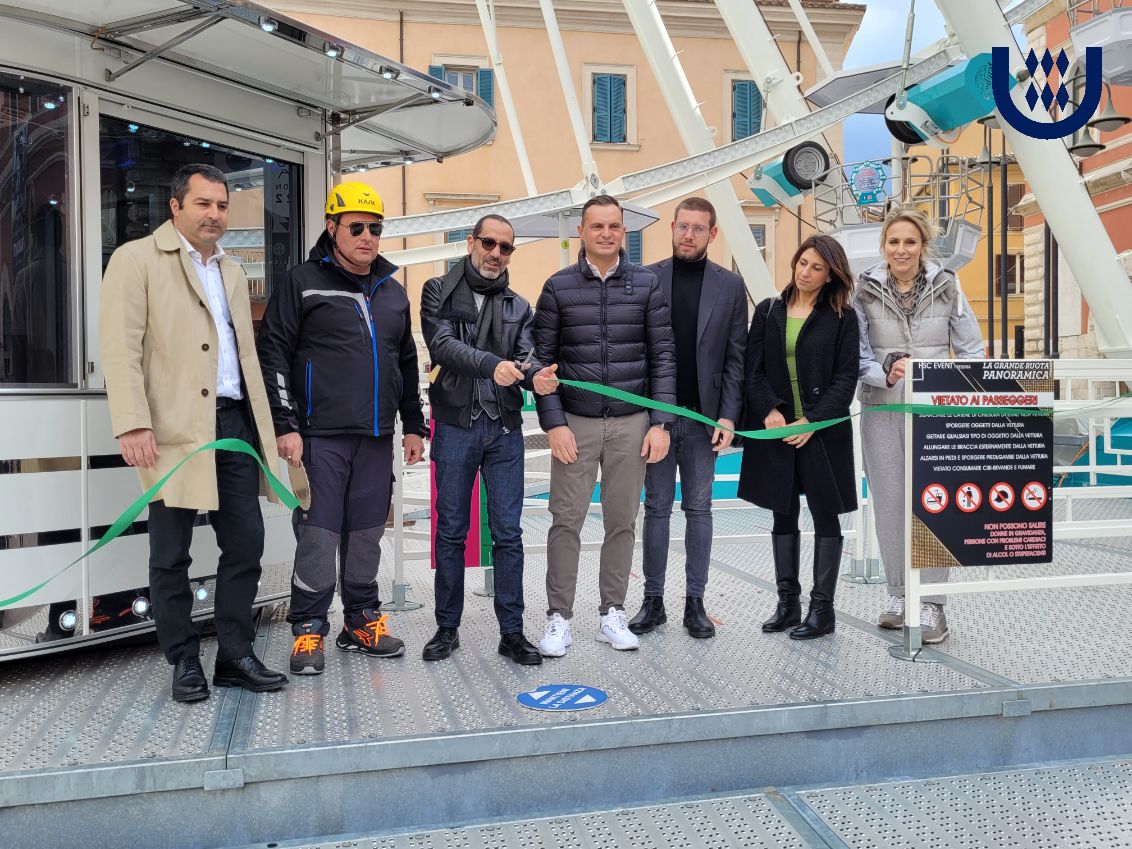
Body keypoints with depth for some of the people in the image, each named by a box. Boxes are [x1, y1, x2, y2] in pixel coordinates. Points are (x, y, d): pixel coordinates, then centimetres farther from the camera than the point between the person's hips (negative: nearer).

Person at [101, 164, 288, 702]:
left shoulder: (232, 271, 20)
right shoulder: (137, 259, 1)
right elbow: (121, 348, -8)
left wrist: (263, 424, 13)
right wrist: (133, 425, -18)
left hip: (234, 421, 6)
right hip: (175, 429, -6)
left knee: (246, 542, 5)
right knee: (172, 553, 4)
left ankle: (235, 656, 16)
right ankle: (184, 662, 17)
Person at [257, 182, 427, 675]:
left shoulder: (392, 292, 16)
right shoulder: (304, 282, 0)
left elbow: (407, 363, 22)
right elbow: (273, 355, -4)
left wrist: (414, 425, 19)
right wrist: (285, 425, -11)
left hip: (377, 438, 5)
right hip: (322, 436, -5)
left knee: (367, 533, 10)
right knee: (319, 535, -4)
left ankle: (362, 622, 23)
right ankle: (309, 631, 8)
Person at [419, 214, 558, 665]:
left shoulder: (518, 307, 13)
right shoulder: (439, 292, 3)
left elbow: (526, 356, 2)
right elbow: (443, 344, -13)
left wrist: (537, 376, -22)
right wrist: (491, 365, -30)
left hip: (505, 429, 2)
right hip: (456, 427, -2)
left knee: (508, 533, 3)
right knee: (451, 532, 7)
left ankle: (511, 631, 11)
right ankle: (447, 628, 20)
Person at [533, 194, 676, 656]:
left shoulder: (647, 284, 5)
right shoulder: (558, 287, 3)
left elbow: (662, 356, 3)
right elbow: (543, 359, 1)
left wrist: (660, 423, -3)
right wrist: (554, 423, -8)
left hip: (632, 423, 1)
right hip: (575, 422, -1)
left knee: (622, 520, 8)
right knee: (566, 520, -1)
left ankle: (612, 614, 20)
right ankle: (558, 618, 9)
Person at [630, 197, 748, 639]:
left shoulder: (730, 285, 4)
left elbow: (735, 357, 2)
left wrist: (728, 418, -6)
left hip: (704, 416, 0)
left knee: (698, 509, 7)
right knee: (657, 508, 7)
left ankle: (695, 602, 15)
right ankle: (653, 601, 15)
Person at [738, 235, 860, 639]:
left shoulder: (842, 317, 1)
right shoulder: (768, 311, 9)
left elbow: (846, 378, -4)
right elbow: (753, 370, 4)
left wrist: (811, 421, -14)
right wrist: (770, 411, -11)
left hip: (822, 432, -3)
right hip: (775, 430, 3)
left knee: (825, 516, 3)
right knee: (783, 515, 9)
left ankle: (822, 607, 12)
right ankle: (787, 602, 19)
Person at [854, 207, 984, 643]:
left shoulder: (947, 288, 3)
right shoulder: (865, 291, 1)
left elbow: (972, 350, 6)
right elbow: (856, 355, -1)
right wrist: (886, 372, -19)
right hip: (881, 410, 1)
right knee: (889, 504, 6)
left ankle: (931, 604, 2)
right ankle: (898, 595, 20)